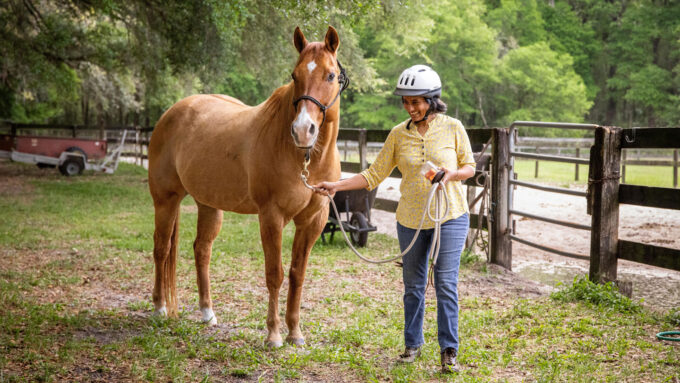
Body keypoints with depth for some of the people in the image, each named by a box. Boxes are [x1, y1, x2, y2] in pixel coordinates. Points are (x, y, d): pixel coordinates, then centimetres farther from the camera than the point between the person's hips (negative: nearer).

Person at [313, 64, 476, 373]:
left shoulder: (453, 128, -6)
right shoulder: (398, 134, -1)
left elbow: (470, 166, 3)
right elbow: (375, 174, 2)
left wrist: (453, 174, -19)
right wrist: (337, 186, -6)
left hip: (450, 216, -3)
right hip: (410, 219, 3)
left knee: (446, 284, -4)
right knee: (413, 285, 12)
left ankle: (449, 351, 5)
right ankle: (413, 343, 28)